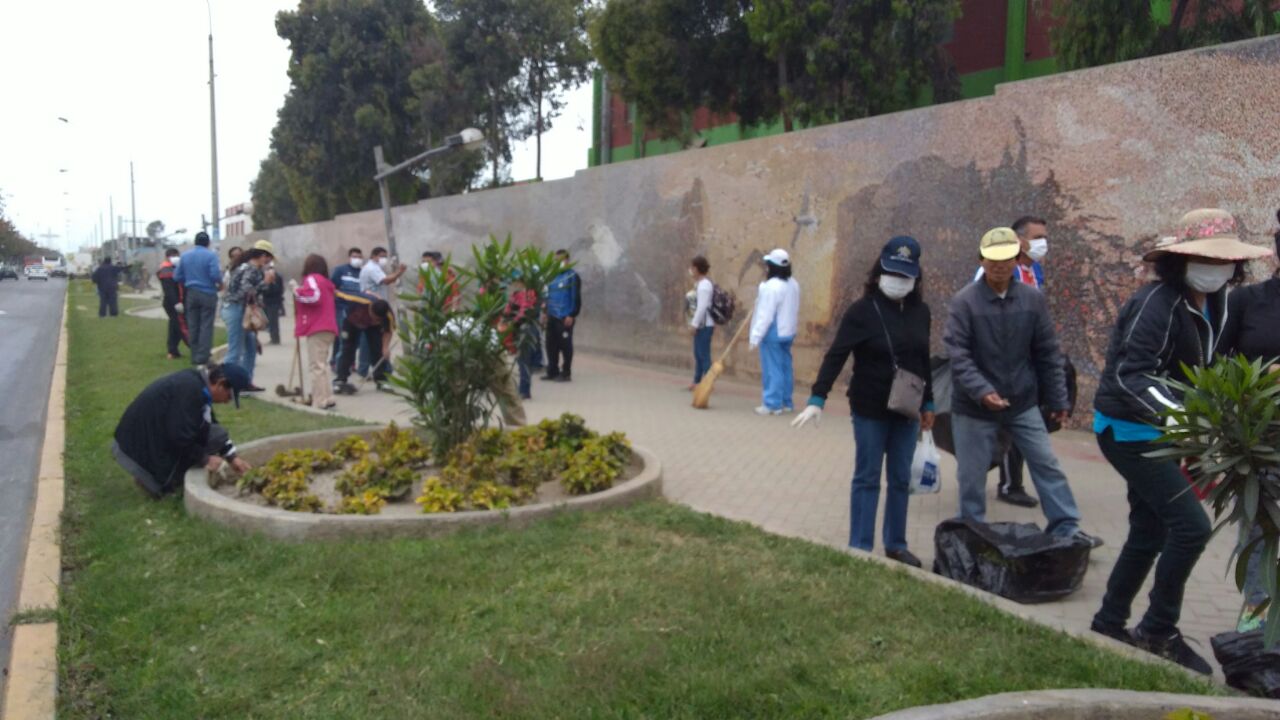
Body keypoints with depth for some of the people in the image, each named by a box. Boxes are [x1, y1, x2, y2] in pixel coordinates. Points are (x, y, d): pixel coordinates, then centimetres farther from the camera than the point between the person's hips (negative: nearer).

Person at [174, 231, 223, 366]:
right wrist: (220, 283, 1)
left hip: (191, 294, 5)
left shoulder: (185, 255, 7)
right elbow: (215, 275, -19)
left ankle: (195, 356, 14)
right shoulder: (211, 255, -9)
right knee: (206, 326, -3)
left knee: (193, 326, 10)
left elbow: (177, 277, 7)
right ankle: (202, 357, -7)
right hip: (207, 294, -5)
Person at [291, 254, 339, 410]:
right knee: (321, 364, 15)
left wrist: (296, 289, -9)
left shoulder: (312, 279, -4)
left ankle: (321, 401, -13)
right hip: (327, 328, 10)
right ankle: (326, 398, 15)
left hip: (317, 329, -10)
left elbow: (313, 296, -22)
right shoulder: (324, 282, 25)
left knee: (317, 365, -10)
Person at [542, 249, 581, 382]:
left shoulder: (572, 276, -7)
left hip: (565, 318, -7)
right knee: (551, 345, 9)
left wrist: (572, 315, -17)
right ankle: (552, 371, 18)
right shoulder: (553, 276, 15)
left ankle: (566, 373, 5)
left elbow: (576, 297, -12)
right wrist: (546, 312, 17)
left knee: (565, 345, -2)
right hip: (552, 317, 7)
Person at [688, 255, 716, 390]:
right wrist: (694, 323, 15)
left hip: (704, 325, -10)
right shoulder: (699, 283, 15)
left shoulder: (704, 284, -16)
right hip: (700, 325, 10)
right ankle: (697, 381, 22)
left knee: (704, 354, -7)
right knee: (698, 354, 14)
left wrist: (694, 324, -18)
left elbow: (702, 307, -20)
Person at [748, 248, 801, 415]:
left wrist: (755, 336, -17)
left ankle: (773, 404, -3)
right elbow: (794, 311, 14)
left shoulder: (770, 286, -19)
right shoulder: (793, 284, 10)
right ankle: (786, 402, 18)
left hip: (773, 333, -9)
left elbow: (765, 315, -21)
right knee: (785, 367, 12)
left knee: (772, 368, -4)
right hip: (788, 331, 9)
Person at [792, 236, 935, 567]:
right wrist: (817, 399, -23)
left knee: (901, 479, 12)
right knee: (867, 478, 5)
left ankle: (895, 544, 26)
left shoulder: (920, 311, 3)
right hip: (870, 409, -5)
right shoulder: (862, 310, -12)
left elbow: (924, 361, 12)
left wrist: (927, 404, 14)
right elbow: (836, 356, -16)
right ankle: (860, 548, 13)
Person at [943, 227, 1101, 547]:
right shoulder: (964, 301, -13)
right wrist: (981, 390, -30)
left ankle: (1066, 529, 20)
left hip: (1023, 403, 3)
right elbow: (957, 355, -18)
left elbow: (1048, 354, 4)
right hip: (973, 407, -3)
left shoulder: (1033, 299, -2)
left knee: (1047, 465, 8)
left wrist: (1058, 400, 6)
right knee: (972, 477, 7)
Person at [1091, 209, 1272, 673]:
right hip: (1129, 430, -9)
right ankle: (1158, 631, 3)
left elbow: (1202, 372, 13)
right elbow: (1132, 376, -30)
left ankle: (1109, 624, 28)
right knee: (1192, 525, -13)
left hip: (1159, 431, 9)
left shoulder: (1213, 304, 5)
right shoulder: (1158, 304, -22)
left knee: (1149, 533, 15)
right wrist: (1180, 413, -42)